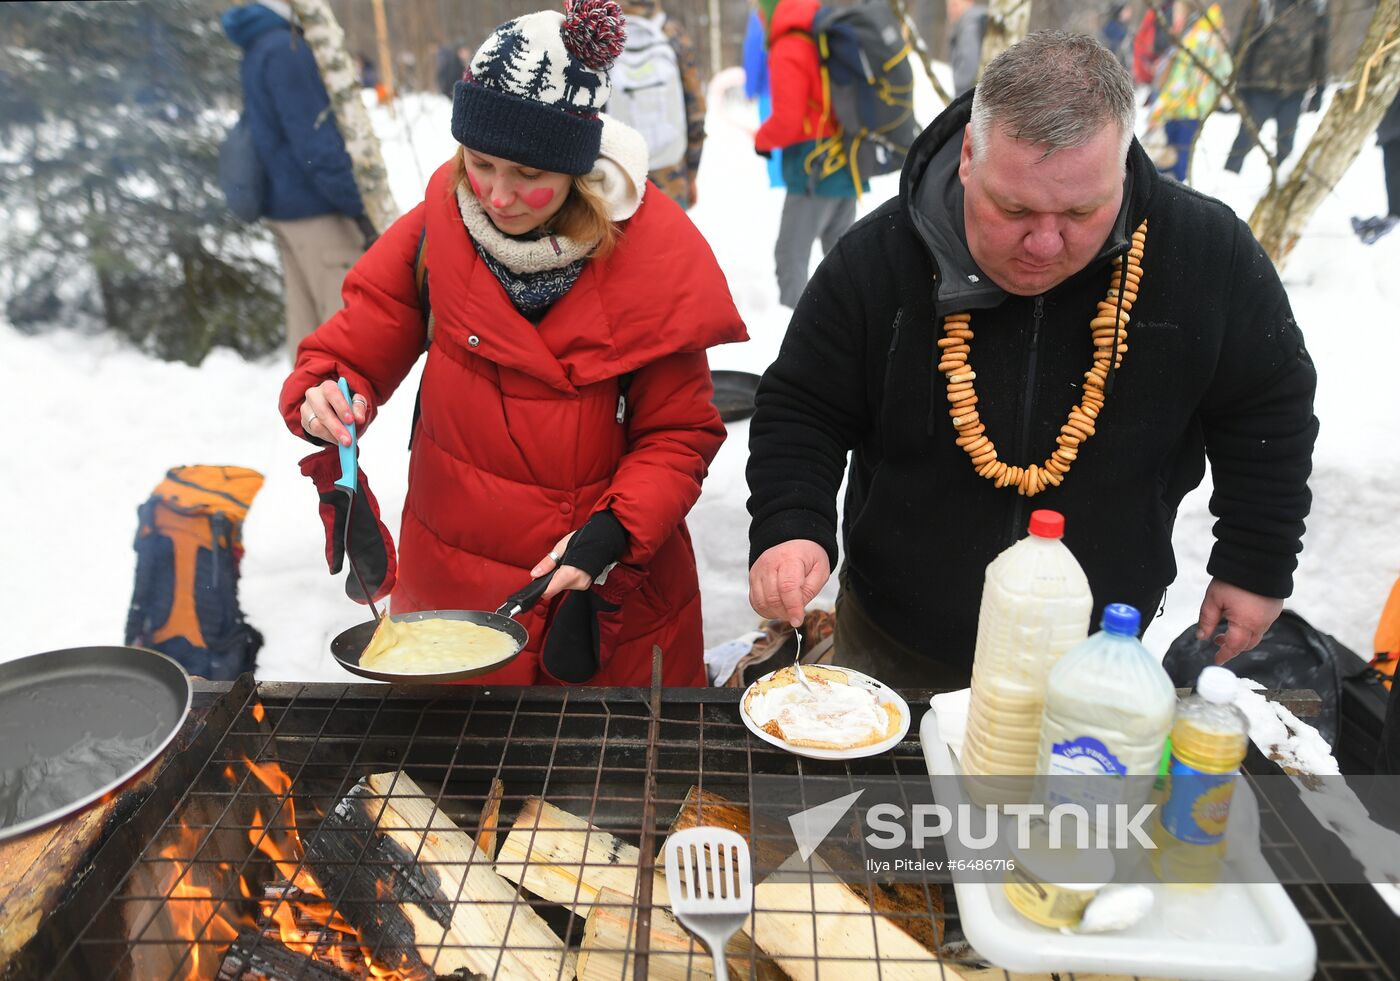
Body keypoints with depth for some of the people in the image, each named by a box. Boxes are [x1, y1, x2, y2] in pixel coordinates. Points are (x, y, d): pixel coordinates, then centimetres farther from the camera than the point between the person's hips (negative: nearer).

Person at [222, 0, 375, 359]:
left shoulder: (256, 50, 15)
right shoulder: (286, 48, -15)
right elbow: (313, 134, -20)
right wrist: (356, 206, -19)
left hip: (284, 206, 10)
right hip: (316, 208, -10)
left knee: (306, 313, 14)